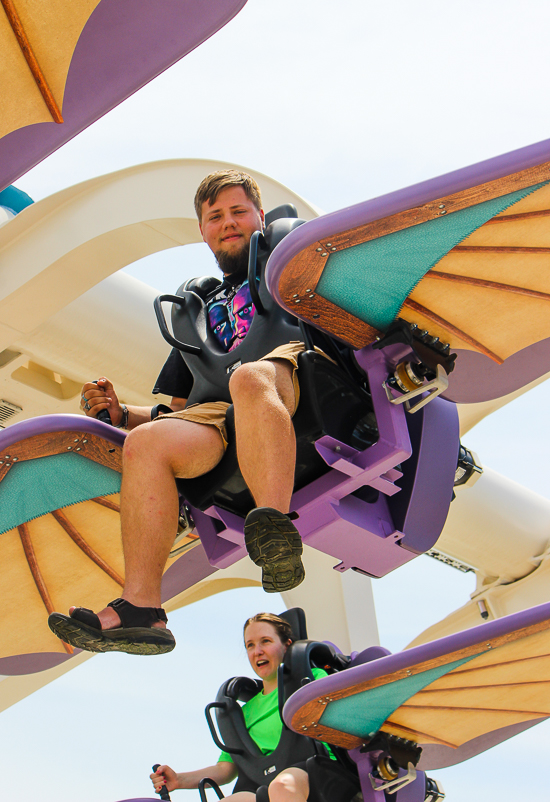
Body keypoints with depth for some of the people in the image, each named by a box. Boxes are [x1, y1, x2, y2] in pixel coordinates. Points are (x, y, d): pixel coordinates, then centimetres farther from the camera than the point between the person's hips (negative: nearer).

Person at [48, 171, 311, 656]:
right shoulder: (204, 313, 38)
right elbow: (178, 410, 33)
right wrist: (123, 413, 14)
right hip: (224, 417, 4)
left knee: (250, 379, -39)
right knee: (145, 442, -26)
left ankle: (276, 532, -57)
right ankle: (141, 607, -34)